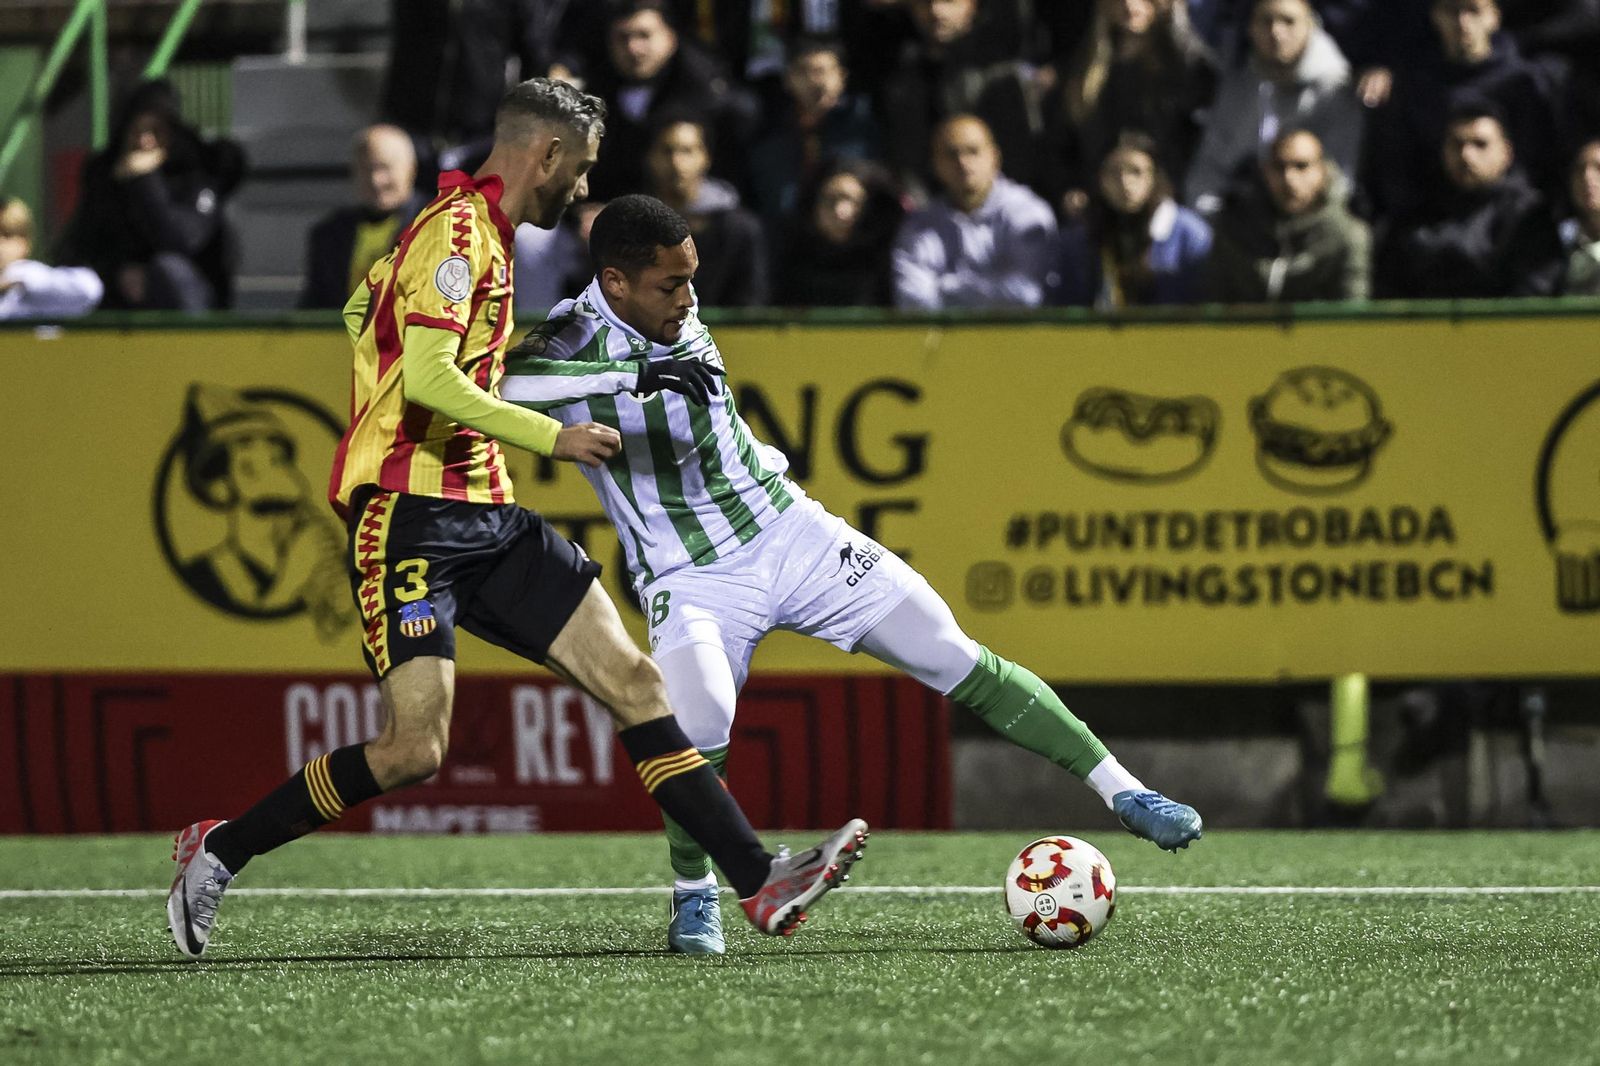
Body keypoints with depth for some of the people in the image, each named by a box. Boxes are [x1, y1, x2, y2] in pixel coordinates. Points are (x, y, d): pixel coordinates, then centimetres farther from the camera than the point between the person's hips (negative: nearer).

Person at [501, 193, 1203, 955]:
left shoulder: (678, 316, 0)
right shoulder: (570, 344, -17)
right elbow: (505, 383, -39)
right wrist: (625, 376, -43)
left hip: (789, 532, 5)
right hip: (690, 578, -5)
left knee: (963, 665, 1)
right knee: (698, 727, -30)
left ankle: (1123, 794, 11)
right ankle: (693, 896, -1)